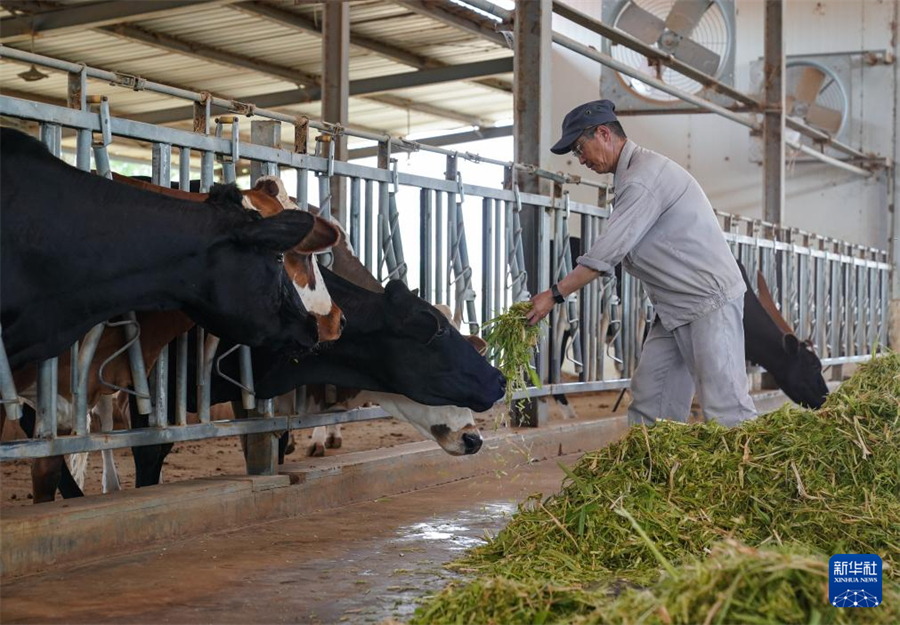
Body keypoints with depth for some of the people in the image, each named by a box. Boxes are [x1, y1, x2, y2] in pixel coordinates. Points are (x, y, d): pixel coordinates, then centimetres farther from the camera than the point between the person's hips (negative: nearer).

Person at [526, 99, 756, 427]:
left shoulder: (645, 176, -17)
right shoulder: (633, 175, 16)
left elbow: (606, 253, -19)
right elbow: (615, 251, 13)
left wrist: (554, 295, -13)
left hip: (710, 301, -10)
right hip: (674, 310, 10)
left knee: (725, 407, -12)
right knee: (649, 401, 7)